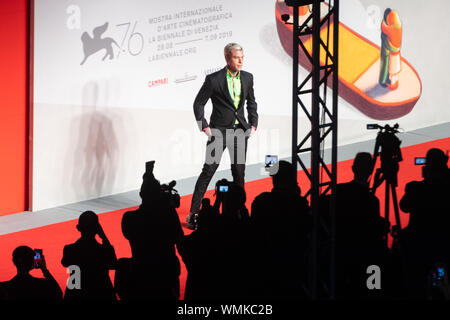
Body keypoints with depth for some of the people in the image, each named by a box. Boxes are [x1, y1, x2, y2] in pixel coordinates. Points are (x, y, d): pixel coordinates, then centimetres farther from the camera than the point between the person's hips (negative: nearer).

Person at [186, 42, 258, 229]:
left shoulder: (247, 78, 5)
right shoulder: (213, 79, -9)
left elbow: (251, 103, 18)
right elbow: (198, 104, -2)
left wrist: (253, 125, 8)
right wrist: (204, 128, -7)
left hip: (240, 130, 5)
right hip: (219, 130, -4)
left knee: (239, 173, 9)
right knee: (209, 170, -7)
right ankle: (193, 212, -4)